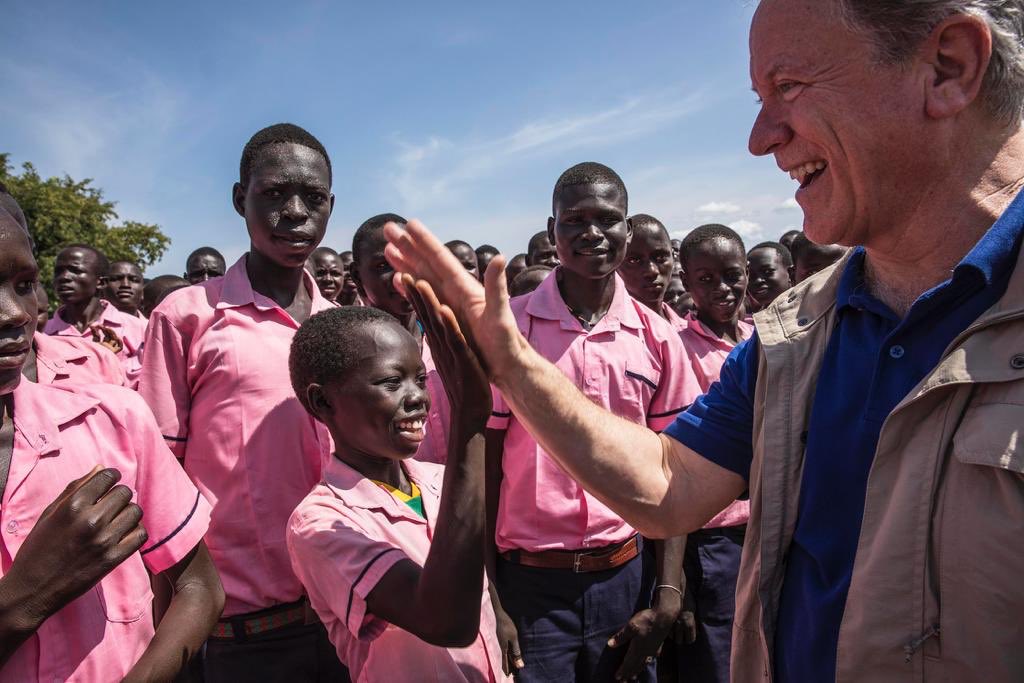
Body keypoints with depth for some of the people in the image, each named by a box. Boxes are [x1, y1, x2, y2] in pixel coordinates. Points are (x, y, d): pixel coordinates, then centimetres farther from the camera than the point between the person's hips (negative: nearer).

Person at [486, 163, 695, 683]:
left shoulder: (657, 338, 0)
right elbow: (484, 467, -3)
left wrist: (667, 596, -2)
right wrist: (489, 598, -5)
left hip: (624, 575, 3)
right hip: (528, 581, -2)